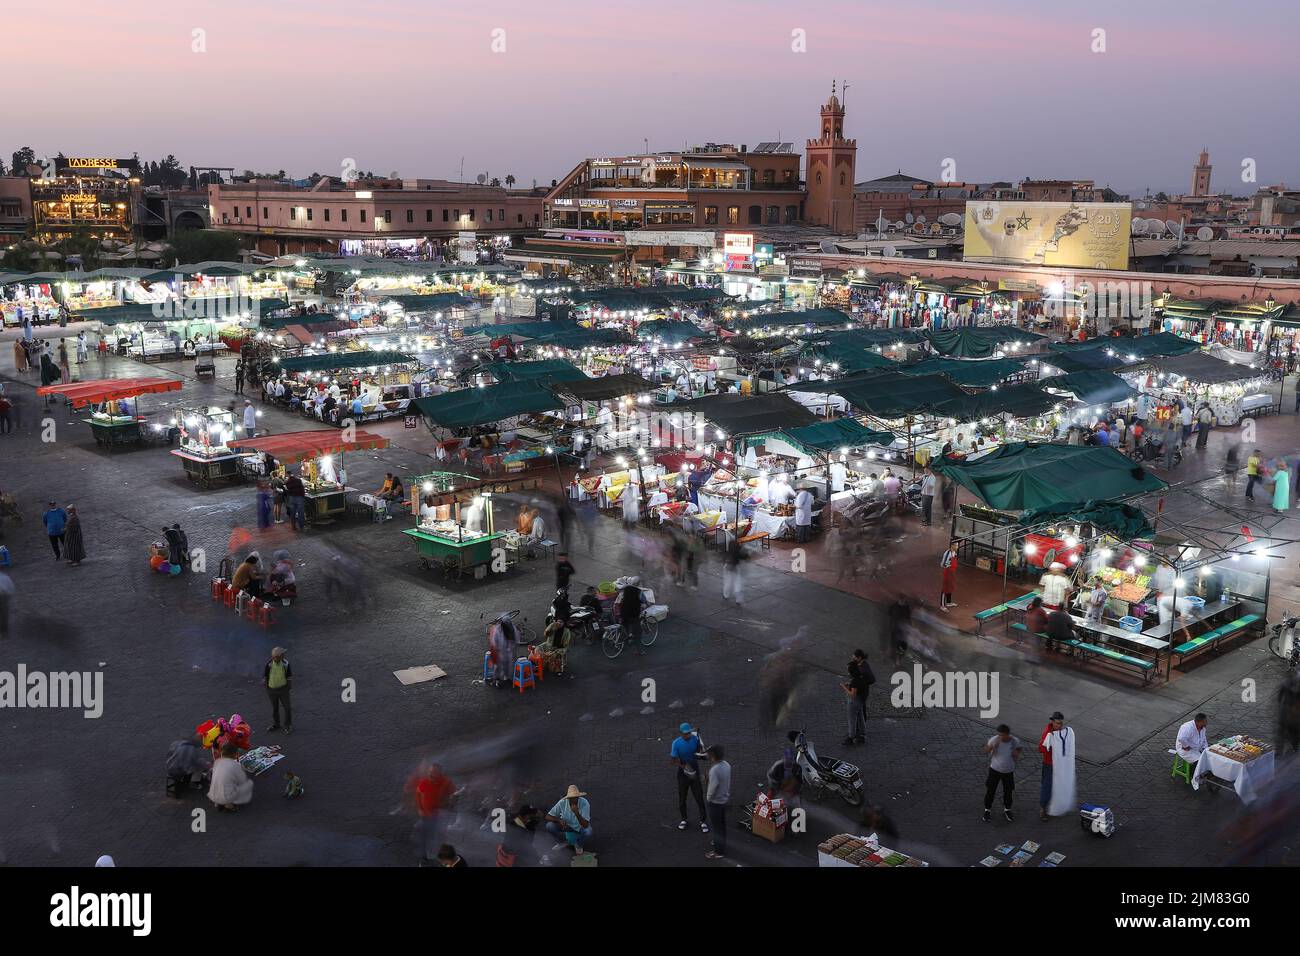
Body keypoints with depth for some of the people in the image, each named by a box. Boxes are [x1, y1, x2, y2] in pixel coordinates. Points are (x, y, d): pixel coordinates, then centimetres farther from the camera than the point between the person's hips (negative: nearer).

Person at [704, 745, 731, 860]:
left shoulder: (714, 770, -32)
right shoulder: (726, 765, -7)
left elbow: (713, 787, -26)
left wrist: (708, 798, -10)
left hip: (715, 802, -8)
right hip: (725, 799, 8)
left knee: (715, 827, 7)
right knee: (722, 825, 25)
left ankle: (719, 852, 17)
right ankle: (721, 844, 42)